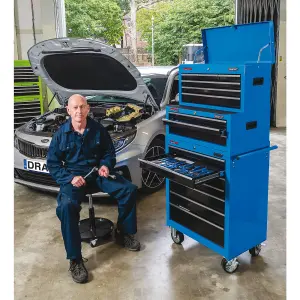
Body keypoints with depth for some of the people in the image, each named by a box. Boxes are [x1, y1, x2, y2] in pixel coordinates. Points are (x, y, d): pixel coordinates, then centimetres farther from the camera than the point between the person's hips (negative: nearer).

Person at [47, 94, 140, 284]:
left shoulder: (98, 129, 0)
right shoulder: (61, 134, -5)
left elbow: (109, 152, 11)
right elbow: (52, 163, -2)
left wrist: (105, 165, -12)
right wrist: (70, 178, -17)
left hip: (98, 174, 3)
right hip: (73, 177, -2)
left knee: (129, 190, -14)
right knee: (66, 206, -32)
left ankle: (124, 234, 7)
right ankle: (75, 260, -21)